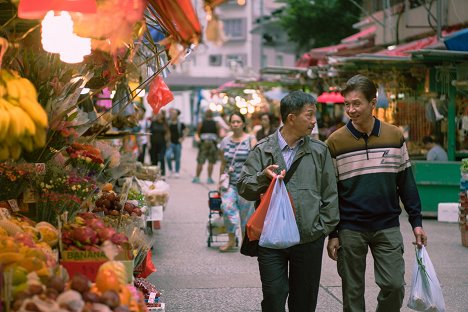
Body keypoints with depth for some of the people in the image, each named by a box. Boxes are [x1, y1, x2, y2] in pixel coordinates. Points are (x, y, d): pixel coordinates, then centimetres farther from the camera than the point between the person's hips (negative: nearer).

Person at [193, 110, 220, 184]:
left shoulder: (201, 123, 2)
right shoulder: (216, 124, 2)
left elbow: (197, 134, 6)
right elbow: (218, 135, 5)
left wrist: (198, 139, 24)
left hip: (203, 142, 0)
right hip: (213, 143, 0)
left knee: (200, 162, 4)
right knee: (211, 162, 4)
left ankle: (197, 177, 3)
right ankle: (209, 178, 4)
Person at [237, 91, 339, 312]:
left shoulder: (320, 151, 6)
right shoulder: (262, 150, 2)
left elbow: (330, 194, 8)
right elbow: (243, 188, 0)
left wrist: (325, 228, 2)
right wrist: (263, 177, -18)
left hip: (309, 238, 2)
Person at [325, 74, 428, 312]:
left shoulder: (394, 136, 2)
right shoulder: (335, 142, -3)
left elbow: (406, 182, 8)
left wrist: (416, 222, 4)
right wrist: (332, 234, -2)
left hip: (387, 227, 1)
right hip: (350, 229, -1)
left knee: (394, 286, -3)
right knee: (352, 292, 5)